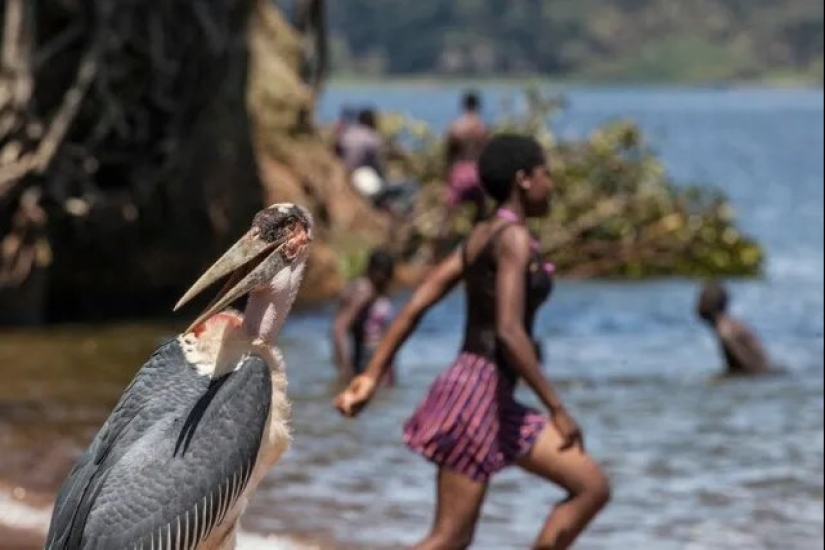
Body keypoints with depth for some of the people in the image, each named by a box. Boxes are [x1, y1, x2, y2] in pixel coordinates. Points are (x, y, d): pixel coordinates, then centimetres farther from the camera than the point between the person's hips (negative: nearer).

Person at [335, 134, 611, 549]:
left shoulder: (481, 236, 14)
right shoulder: (513, 238, -13)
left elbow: (415, 305, 10)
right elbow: (508, 332, -23)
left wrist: (371, 377, 8)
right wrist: (557, 408, -18)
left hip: (491, 398, 10)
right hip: (480, 394, -10)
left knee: (593, 487, 9)